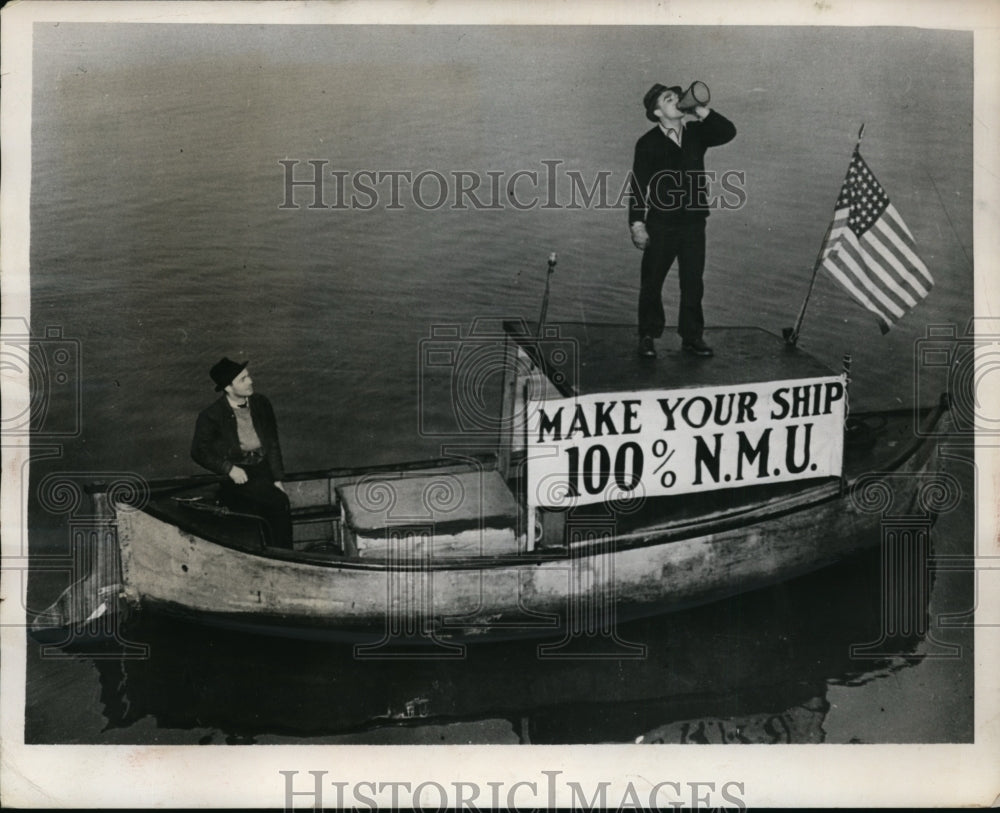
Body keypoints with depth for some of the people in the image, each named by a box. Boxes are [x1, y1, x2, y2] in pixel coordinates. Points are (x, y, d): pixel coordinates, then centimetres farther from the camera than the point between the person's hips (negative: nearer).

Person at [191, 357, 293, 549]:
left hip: (264, 471, 4)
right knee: (279, 502, -25)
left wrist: (277, 480, 4)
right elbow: (198, 452, 0)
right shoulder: (211, 416, -6)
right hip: (235, 476, -4)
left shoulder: (261, 404, 7)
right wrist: (229, 469, -13)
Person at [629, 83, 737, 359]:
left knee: (693, 282, 6)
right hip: (661, 224, -3)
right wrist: (637, 224, -12)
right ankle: (648, 337, 13)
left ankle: (691, 336, 16)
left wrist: (700, 111, -13)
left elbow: (728, 132, -7)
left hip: (694, 222, 3)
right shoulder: (648, 143, -5)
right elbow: (638, 186, -6)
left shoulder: (695, 132, 6)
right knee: (652, 283, 2)